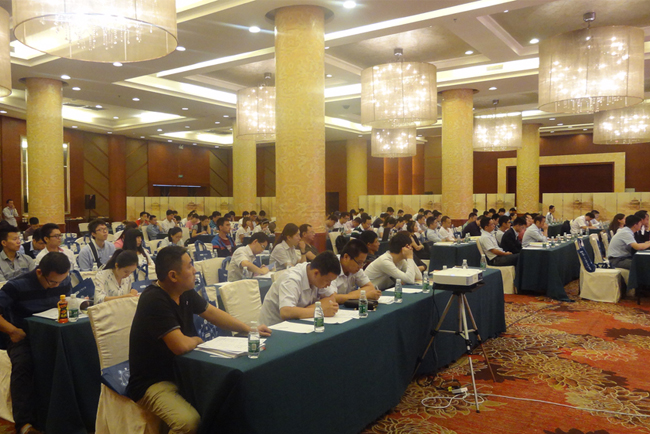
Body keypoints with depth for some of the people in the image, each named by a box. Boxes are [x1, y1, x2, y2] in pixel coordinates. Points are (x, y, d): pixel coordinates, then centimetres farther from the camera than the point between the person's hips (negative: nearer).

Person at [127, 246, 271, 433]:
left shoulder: (185, 293, 0)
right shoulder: (154, 301, -26)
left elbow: (213, 313, 13)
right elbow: (181, 345, -32)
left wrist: (249, 329, 11)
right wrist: (197, 340, -9)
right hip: (152, 383, -8)